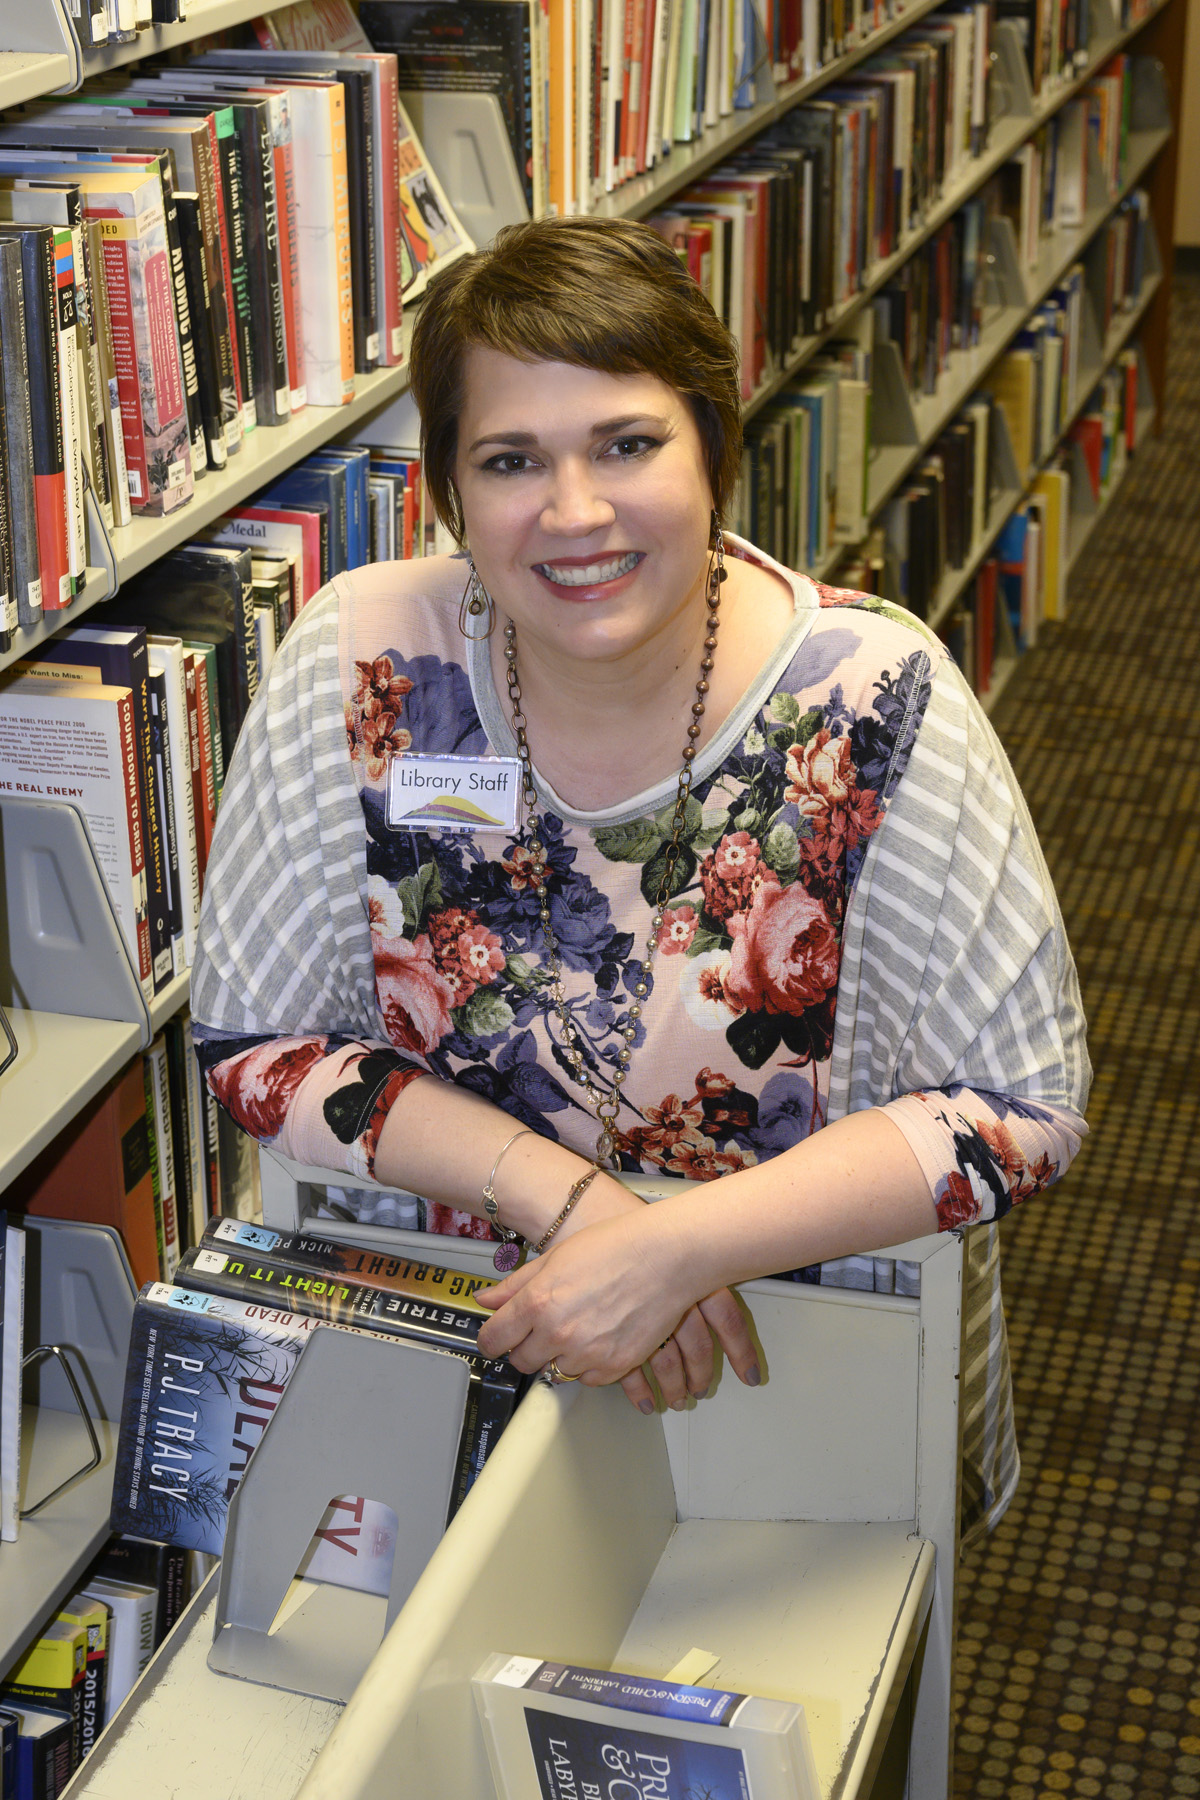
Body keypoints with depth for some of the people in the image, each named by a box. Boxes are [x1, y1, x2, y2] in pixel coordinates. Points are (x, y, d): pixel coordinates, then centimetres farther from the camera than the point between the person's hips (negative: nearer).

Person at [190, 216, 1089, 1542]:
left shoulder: (872, 700, -18)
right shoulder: (360, 667, -14)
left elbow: (1019, 1108, -15)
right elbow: (251, 1044, -7)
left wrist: (671, 1246, -26)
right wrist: (565, 1193, -20)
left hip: (820, 1382, 0)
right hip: (458, 1342, 1)